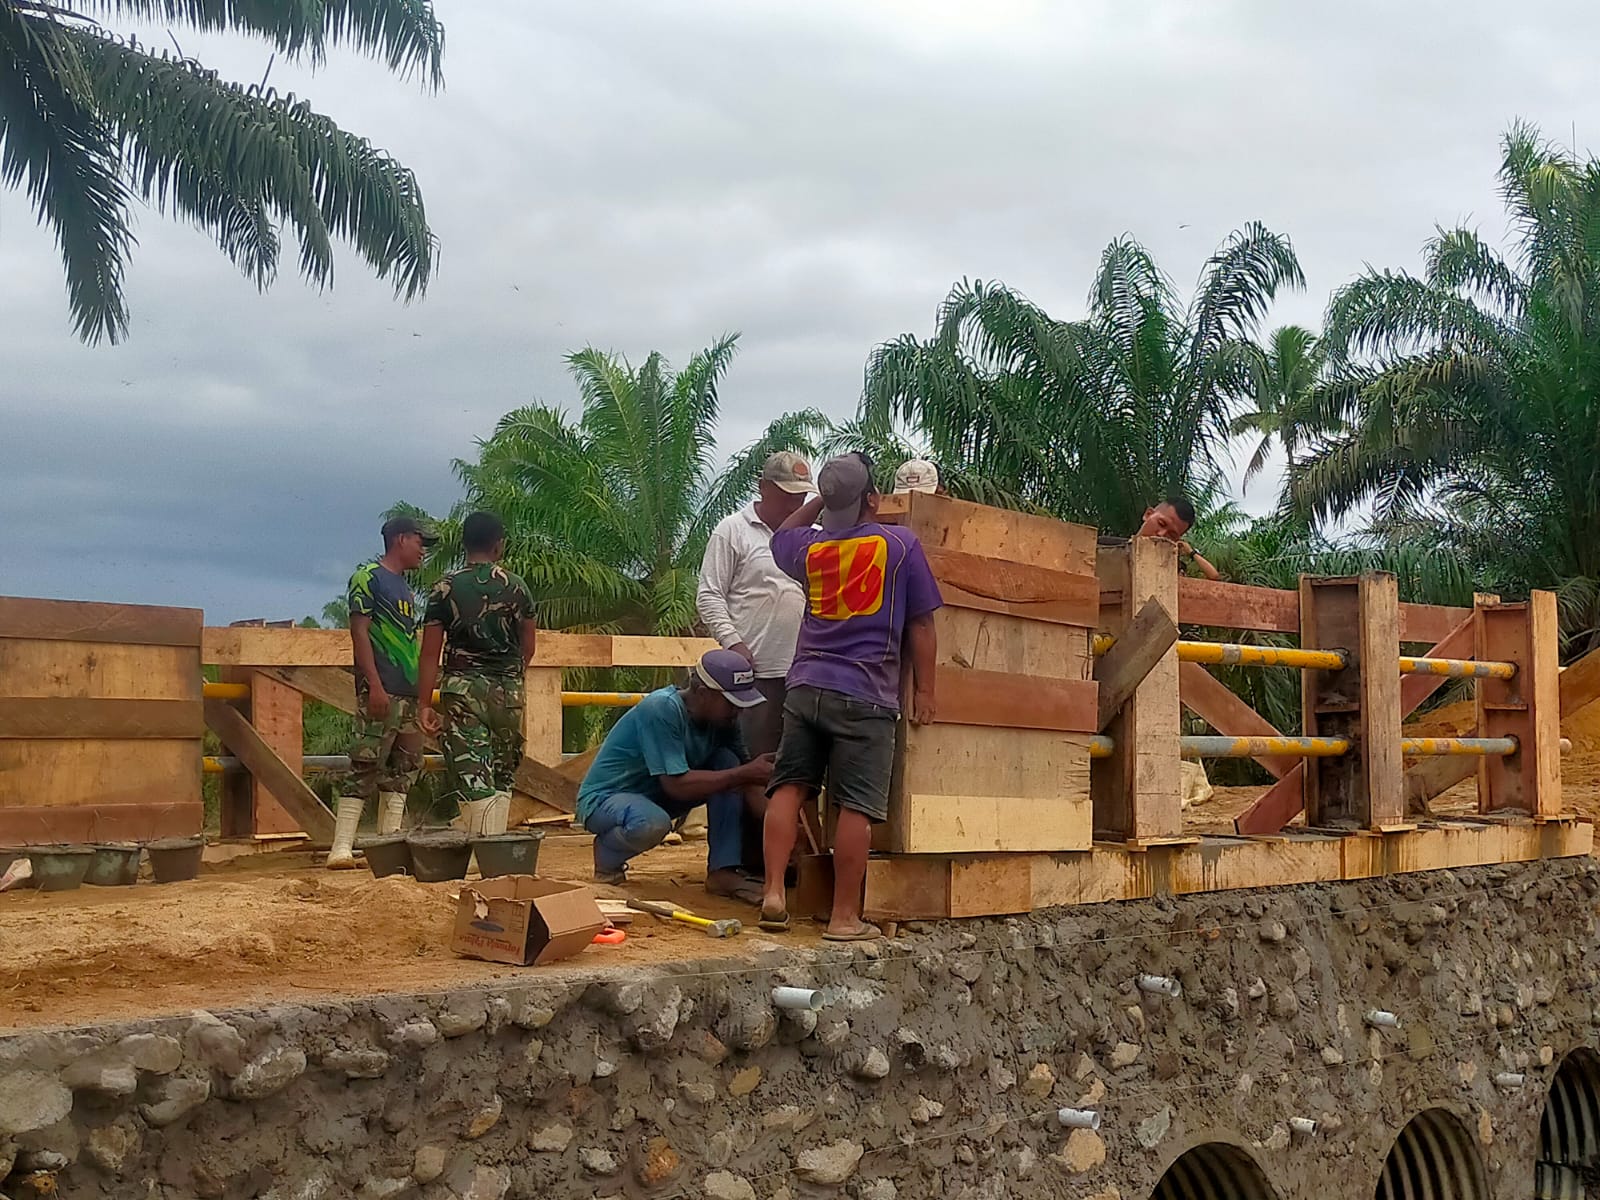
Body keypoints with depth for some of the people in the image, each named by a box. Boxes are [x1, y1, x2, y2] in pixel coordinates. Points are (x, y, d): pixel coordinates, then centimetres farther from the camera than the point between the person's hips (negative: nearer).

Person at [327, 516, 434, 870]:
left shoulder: (405, 587, 21)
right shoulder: (369, 576, -4)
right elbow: (360, 632, -12)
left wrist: (422, 690, 20)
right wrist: (375, 685, -20)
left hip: (410, 693, 9)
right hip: (381, 692, -9)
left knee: (403, 768, 9)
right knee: (366, 767, -13)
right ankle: (341, 849, -14)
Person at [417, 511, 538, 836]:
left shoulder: (445, 588, -1)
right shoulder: (516, 587, 4)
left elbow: (430, 653, -5)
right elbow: (528, 648, 8)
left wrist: (425, 704, -3)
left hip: (462, 689, -2)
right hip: (508, 690, 2)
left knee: (472, 777, -4)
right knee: (501, 777, 14)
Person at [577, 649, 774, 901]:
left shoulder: (722, 718, -5)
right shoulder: (661, 710, -28)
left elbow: (744, 779, -2)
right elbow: (677, 784, -31)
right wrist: (745, 773, -31)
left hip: (655, 797, 8)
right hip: (604, 799, -8)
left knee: (727, 762, -9)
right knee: (653, 823, -40)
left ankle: (722, 872, -11)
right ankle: (607, 857, -5)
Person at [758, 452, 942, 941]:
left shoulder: (809, 547, 10)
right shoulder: (901, 544, -1)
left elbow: (782, 535, 36)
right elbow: (920, 624, 1)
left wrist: (823, 500, 35)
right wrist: (923, 689, 7)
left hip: (806, 685, 4)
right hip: (864, 694, -4)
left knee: (789, 785, 10)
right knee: (857, 806, -2)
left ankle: (774, 893, 3)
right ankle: (844, 917, 1)